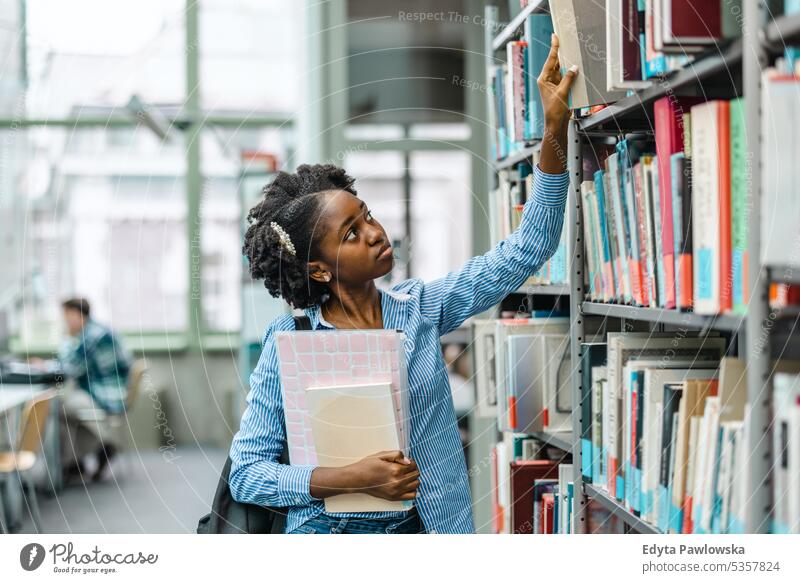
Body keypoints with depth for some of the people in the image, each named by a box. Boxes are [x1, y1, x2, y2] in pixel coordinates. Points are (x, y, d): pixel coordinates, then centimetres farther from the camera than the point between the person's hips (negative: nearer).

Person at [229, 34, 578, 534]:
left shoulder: (419, 309, 3)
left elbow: (524, 253, 1)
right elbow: (246, 473, -5)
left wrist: (556, 129, -7)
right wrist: (355, 478, -17)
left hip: (420, 526, 2)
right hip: (326, 528, -2)